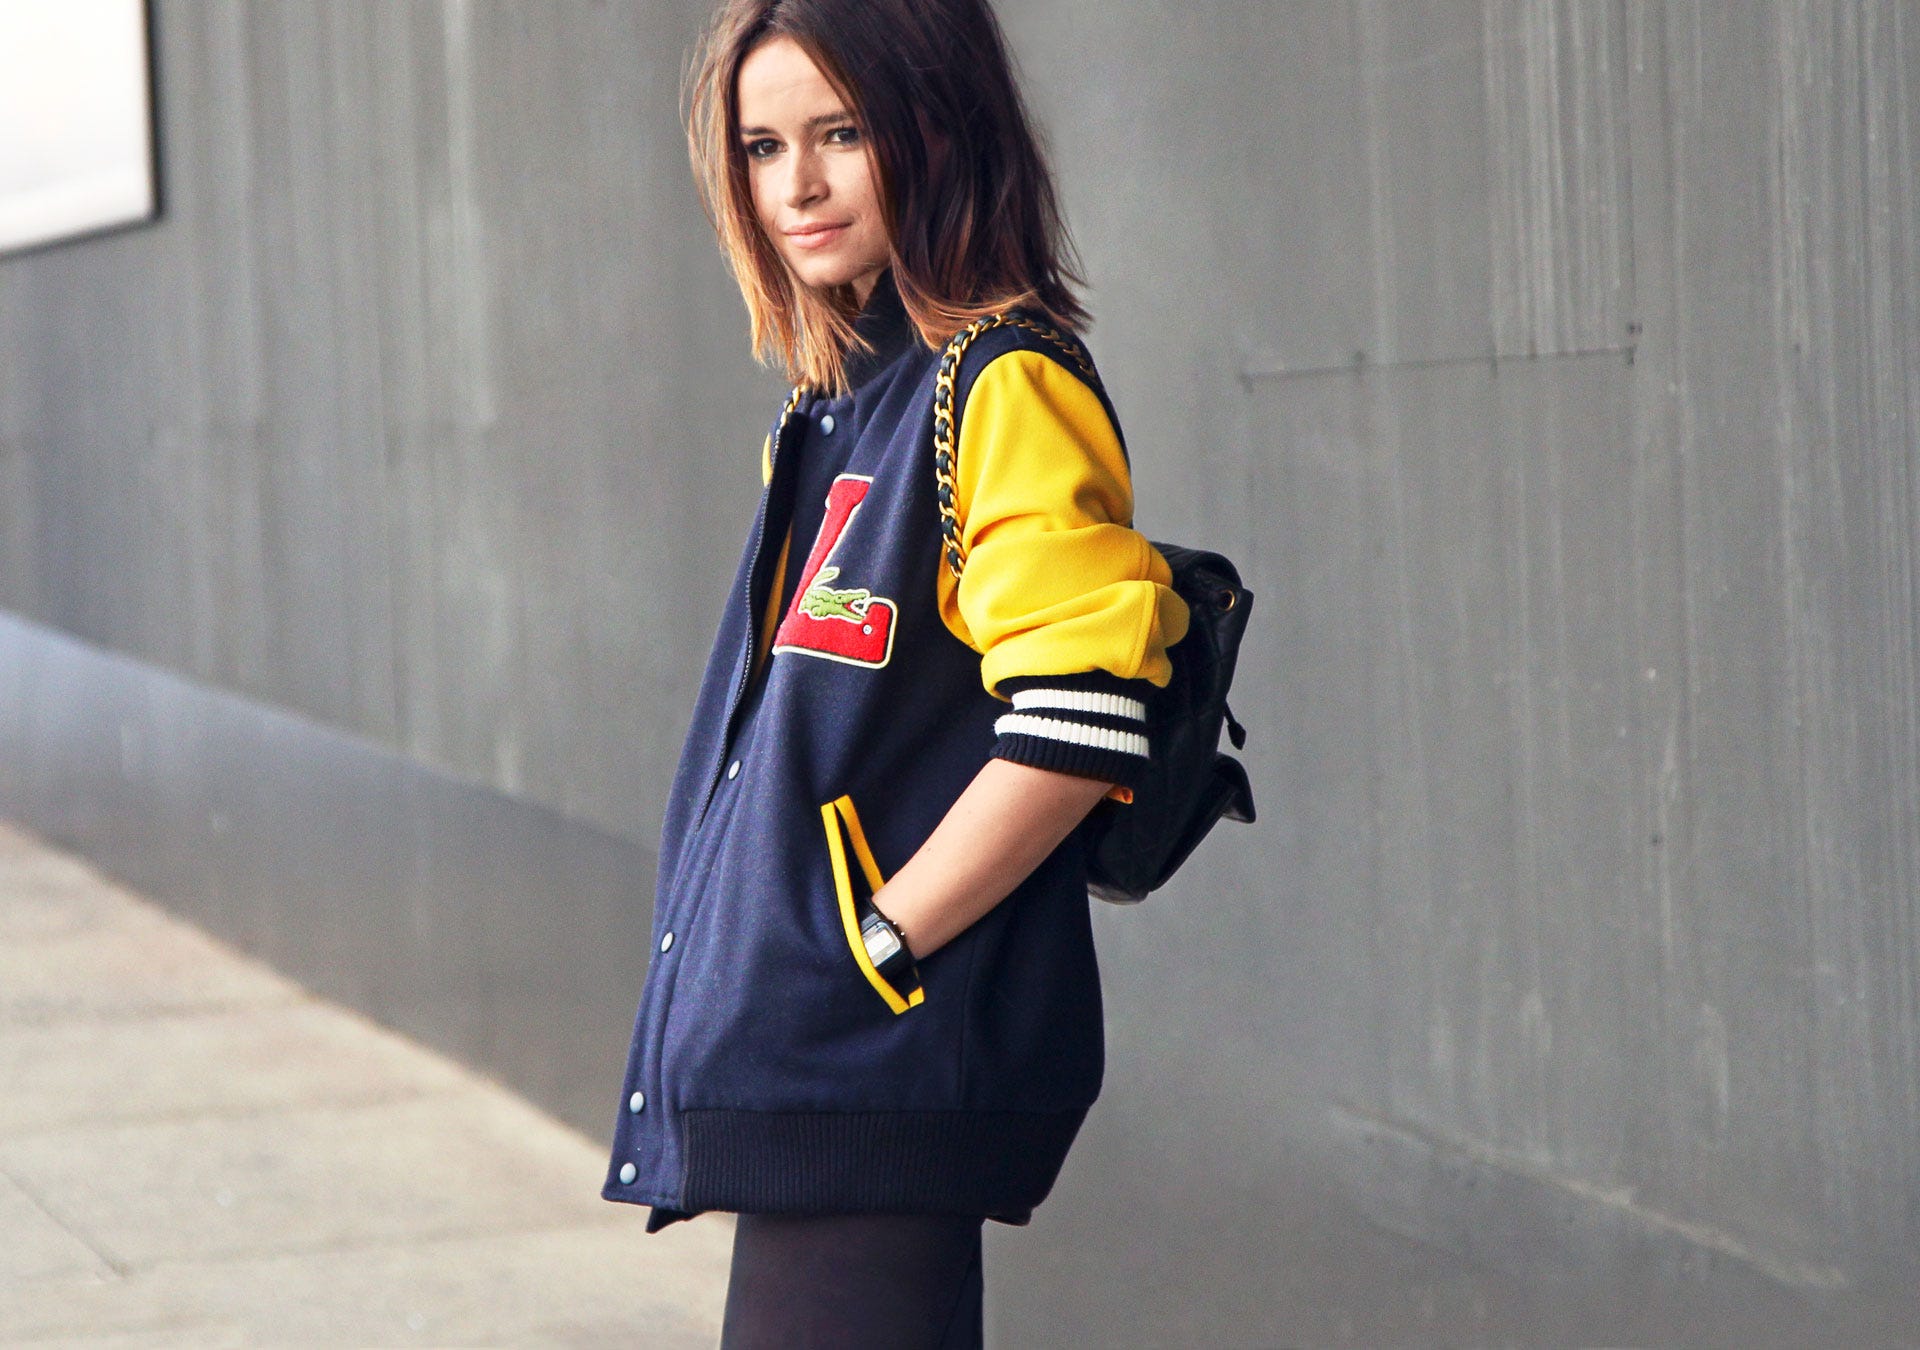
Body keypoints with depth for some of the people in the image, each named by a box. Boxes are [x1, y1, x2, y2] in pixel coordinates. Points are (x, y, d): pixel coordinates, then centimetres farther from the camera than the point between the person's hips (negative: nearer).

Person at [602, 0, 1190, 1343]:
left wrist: (879, 942, -16)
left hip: (878, 1067, -9)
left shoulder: (1005, 388, -13)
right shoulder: (840, 401, 15)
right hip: (791, 1050, 9)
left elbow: (1080, 726, -21)